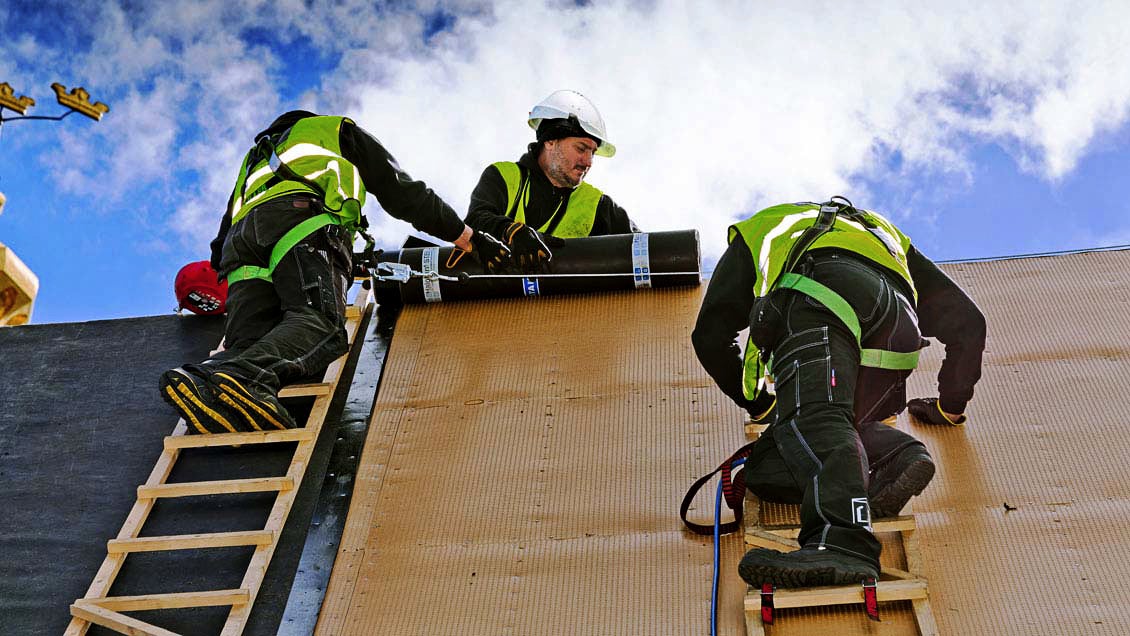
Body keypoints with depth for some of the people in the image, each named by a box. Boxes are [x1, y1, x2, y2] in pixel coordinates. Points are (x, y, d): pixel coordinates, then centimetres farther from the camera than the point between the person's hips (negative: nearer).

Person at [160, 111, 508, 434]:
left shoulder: (256, 158, 49)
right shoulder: (341, 131, 36)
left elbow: (222, 243, 38)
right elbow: (406, 195, 28)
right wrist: (472, 240, 34)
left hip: (243, 231, 6)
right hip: (301, 218, -5)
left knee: (248, 344, -13)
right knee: (321, 324, -27)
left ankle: (202, 375, -47)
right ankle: (240, 377, -56)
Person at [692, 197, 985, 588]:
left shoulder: (758, 230, 41)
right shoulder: (888, 237, 48)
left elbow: (710, 335, 33)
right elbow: (967, 322, 41)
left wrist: (760, 405, 45)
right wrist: (950, 406, 52)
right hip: (897, 331, 4)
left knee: (813, 418, -28)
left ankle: (842, 542, -56)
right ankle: (893, 455, -22)